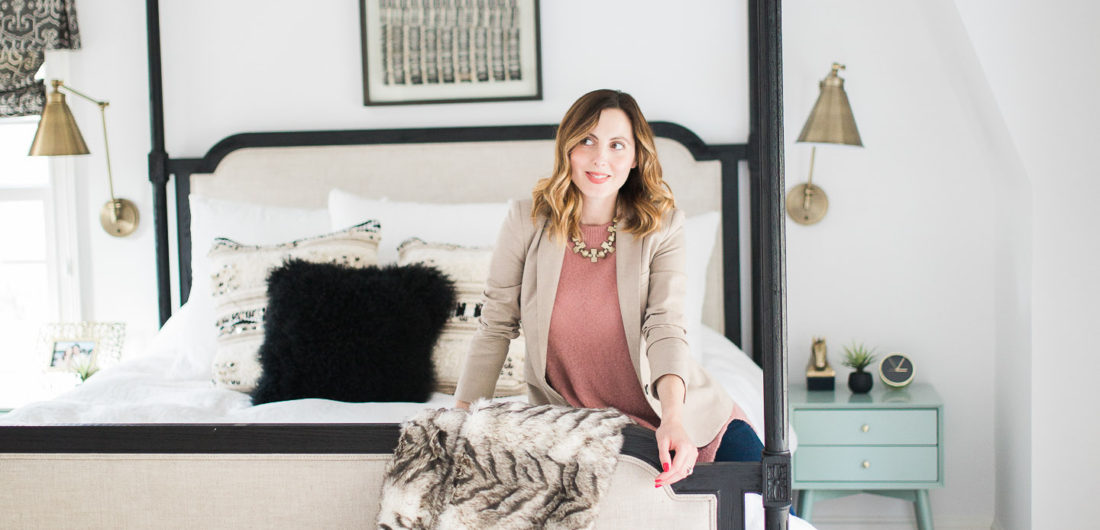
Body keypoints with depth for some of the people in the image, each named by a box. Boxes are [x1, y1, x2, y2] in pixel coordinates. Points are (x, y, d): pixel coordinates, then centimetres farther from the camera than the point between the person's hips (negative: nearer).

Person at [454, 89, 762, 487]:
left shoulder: (663, 226, -6)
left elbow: (665, 327, -16)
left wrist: (673, 418, -33)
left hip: (672, 413, 0)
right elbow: (495, 327, 0)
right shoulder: (528, 220, -6)